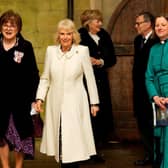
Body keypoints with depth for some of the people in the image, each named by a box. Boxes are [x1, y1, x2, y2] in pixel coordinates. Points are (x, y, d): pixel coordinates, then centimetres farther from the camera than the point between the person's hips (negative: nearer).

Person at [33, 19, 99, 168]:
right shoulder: (51, 51, 3)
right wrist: (40, 98, -1)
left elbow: (90, 78, 0)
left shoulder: (82, 51, -5)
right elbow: (45, 78, 10)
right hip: (55, 104, 3)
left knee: (73, 143, -6)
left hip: (75, 104, -3)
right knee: (60, 143, 6)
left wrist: (94, 102, 3)